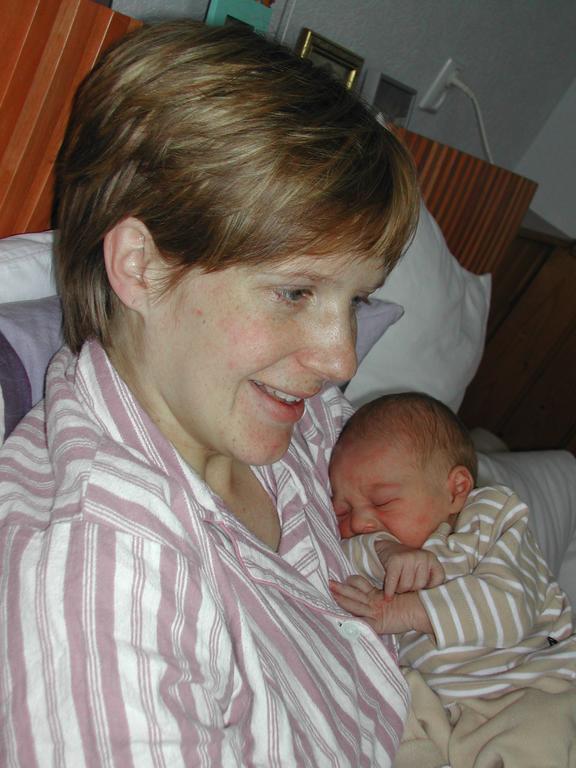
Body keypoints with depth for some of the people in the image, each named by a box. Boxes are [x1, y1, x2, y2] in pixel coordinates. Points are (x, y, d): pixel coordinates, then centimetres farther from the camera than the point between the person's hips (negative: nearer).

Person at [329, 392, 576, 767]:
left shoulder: (492, 516, 2)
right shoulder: (376, 542, 14)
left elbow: (510, 601, -14)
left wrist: (407, 611, -20)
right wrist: (379, 552, -20)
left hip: (531, 688, -2)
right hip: (434, 705, 3)